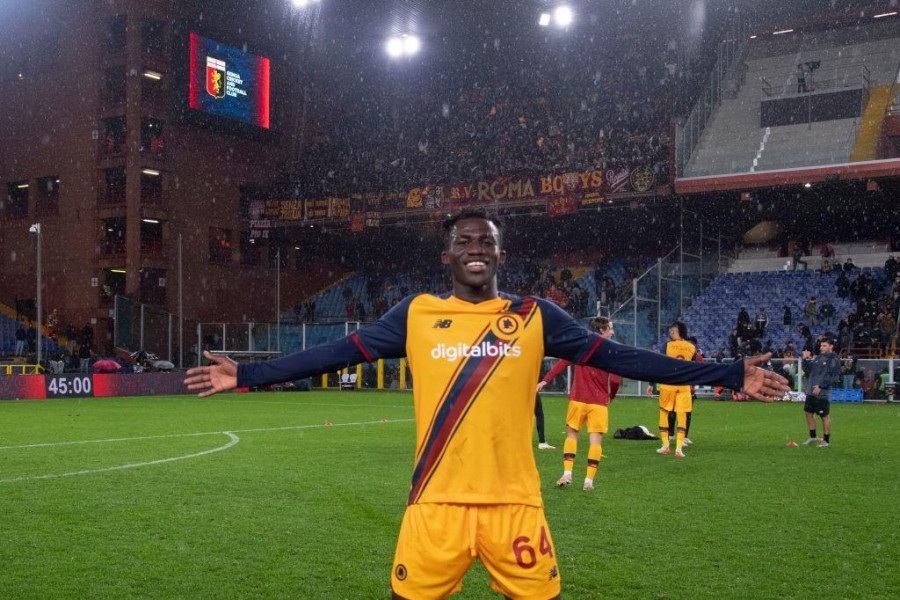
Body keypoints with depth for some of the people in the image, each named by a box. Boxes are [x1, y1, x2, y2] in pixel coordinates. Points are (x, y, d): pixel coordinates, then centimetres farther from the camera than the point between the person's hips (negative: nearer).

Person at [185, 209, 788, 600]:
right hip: (436, 501, 0)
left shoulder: (536, 316, 5)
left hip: (514, 501, 0)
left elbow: (618, 356, 3)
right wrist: (246, 374, 1)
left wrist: (729, 374, 0)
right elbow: (339, 352, 5)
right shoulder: (417, 314, 5)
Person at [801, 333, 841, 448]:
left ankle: (826, 440, 12)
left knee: (825, 416, 1)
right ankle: (812, 437, 29)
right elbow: (808, 370, 17)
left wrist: (821, 386, -20)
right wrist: (806, 359, 2)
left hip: (822, 394, -8)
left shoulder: (834, 360, -10)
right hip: (811, 392, 8)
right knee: (808, 413, 15)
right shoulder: (818, 358, 13)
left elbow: (834, 377, -16)